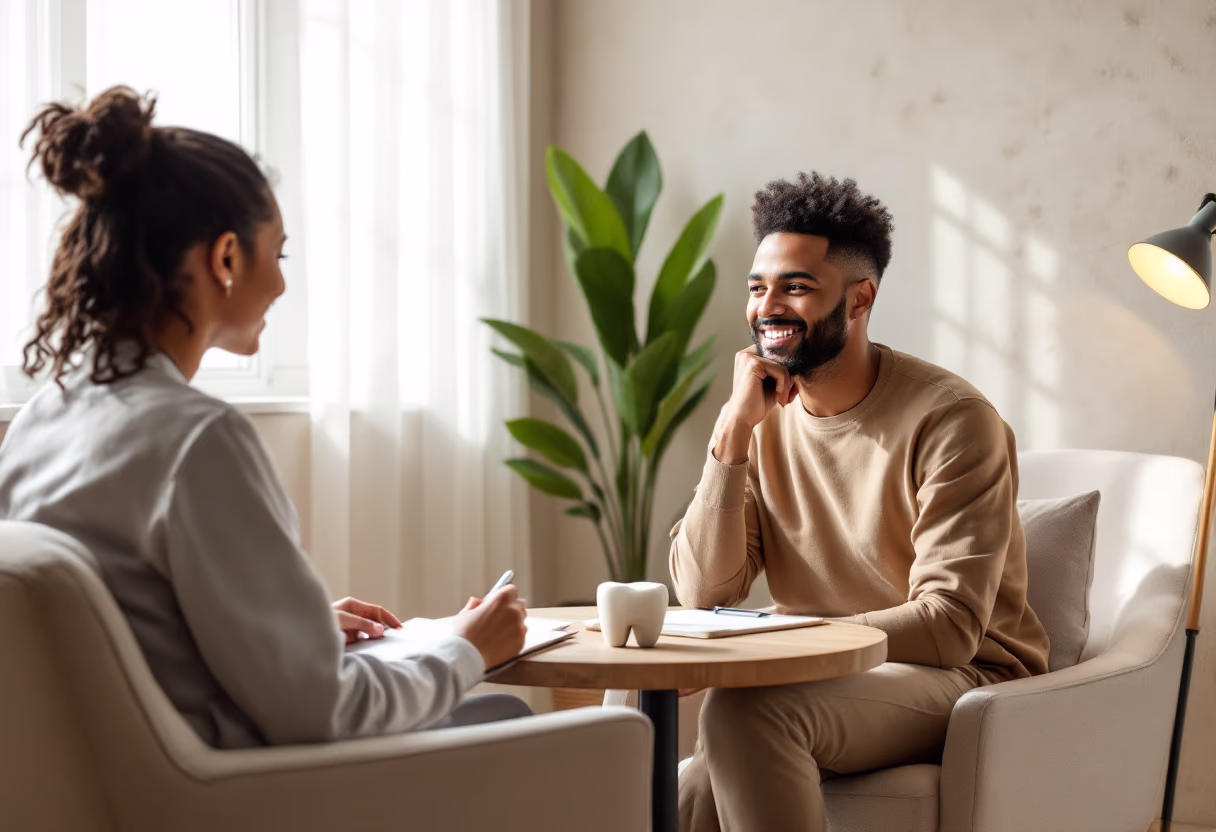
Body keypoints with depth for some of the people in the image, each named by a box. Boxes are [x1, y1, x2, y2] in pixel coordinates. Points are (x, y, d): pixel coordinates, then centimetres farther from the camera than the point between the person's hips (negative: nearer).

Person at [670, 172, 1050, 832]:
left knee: (746, 707, -30)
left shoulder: (950, 419, -14)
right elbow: (703, 594, -5)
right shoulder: (762, 419, 3)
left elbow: (950, 627, -18)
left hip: (968, 678, -4)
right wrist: (734, 429, -13)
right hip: (824, 686, 4)